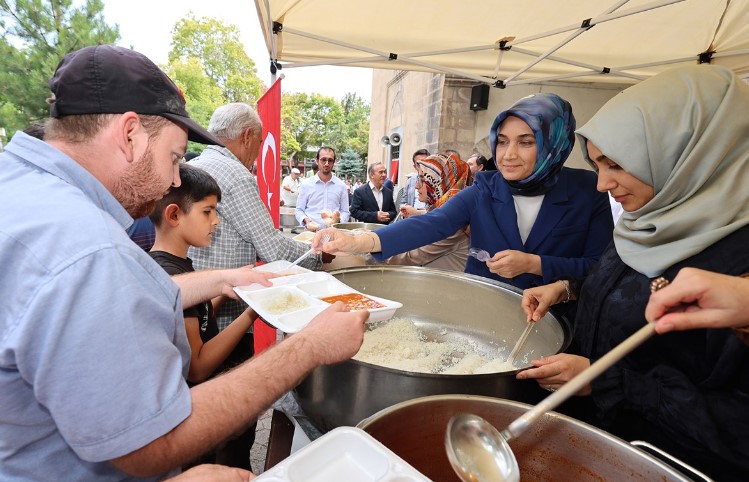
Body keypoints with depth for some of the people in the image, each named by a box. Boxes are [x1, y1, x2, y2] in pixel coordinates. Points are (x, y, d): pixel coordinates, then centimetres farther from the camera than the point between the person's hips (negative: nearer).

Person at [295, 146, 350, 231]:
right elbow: (299, 210, 12)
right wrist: (306, 220, -8)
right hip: (311, 231, 0)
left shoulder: (341, 186, 10)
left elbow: (345, 212, 14)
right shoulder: (306, 185, 9)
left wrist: (338, 219, -7)